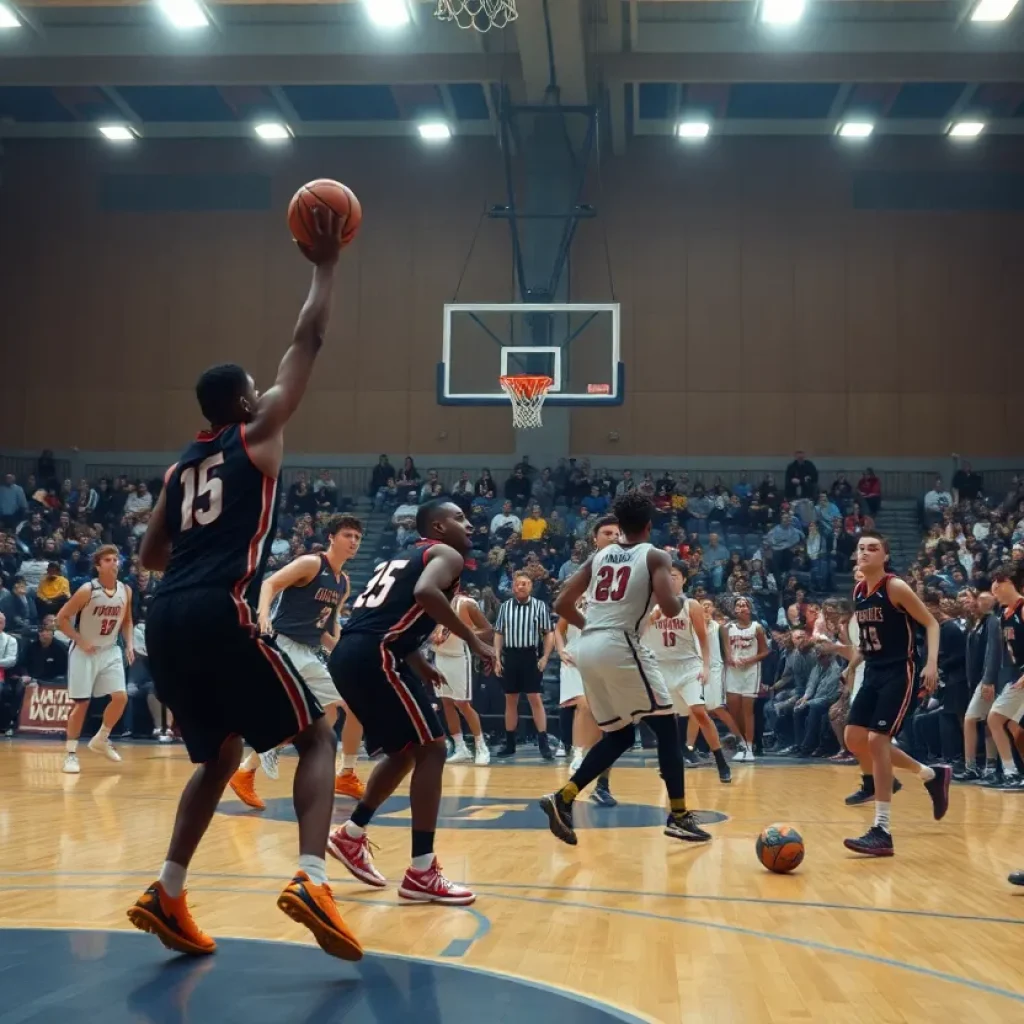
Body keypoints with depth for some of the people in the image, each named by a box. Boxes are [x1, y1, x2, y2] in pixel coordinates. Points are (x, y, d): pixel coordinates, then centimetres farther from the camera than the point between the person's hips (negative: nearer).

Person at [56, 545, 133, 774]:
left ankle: (101, 740, 16)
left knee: (121, 697, -6)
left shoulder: (126, 591, -1)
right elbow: (61, 618, -12)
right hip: (85, 651, -5)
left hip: (110, 651, 5)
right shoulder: (87, 590, -17)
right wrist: (81, 641, -17)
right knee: (81, 703, -5)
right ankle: (70, 753, 5)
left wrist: (129, 644, 0)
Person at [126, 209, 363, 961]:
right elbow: (309, 342, 8)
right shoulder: (257, 435, 7)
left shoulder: (180, 468, 23)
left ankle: (167, 895, 15)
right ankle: (311, 881, -18)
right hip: (221, 614, -7)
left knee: (221, 754, 22)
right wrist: (325, 266, 17)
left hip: (166, 618, 7)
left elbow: (152, 556, 27)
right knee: (317, 736, 2)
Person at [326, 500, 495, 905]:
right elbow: (425, 592, -19)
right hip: (375, 656, -9)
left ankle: (351, 836, 29)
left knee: (405, 750, 23)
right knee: (431, 750, -3)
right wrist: (473, 640, -13)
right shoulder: (446, 554, 3)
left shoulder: (404, 557, 30)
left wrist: (417, 664, 28)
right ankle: (422, 872, -5)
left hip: (348, 654, 9)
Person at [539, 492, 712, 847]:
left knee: (620, 735, 18)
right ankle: (679, 816, 7)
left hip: (588, 648, 6)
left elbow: (561, 605, 16)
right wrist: (681, 601, 12)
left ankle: (563, 799, 5)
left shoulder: (598, 556, 18)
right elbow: (669, 609, -11)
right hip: (620, 646, -6)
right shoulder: (655, 556, 3)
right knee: (666, 727, 8)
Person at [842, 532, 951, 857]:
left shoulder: (895, 587, -14)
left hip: (898, 673, -8)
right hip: (873, 673, 9)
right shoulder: (858, 592, 8)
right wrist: (852, 665, 16)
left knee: (876, 740, -17)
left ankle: (882, 831, -13)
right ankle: (931, 775, 27)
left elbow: (931, 623, -12)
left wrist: (932, 664, -22)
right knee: (854, 738, 8)